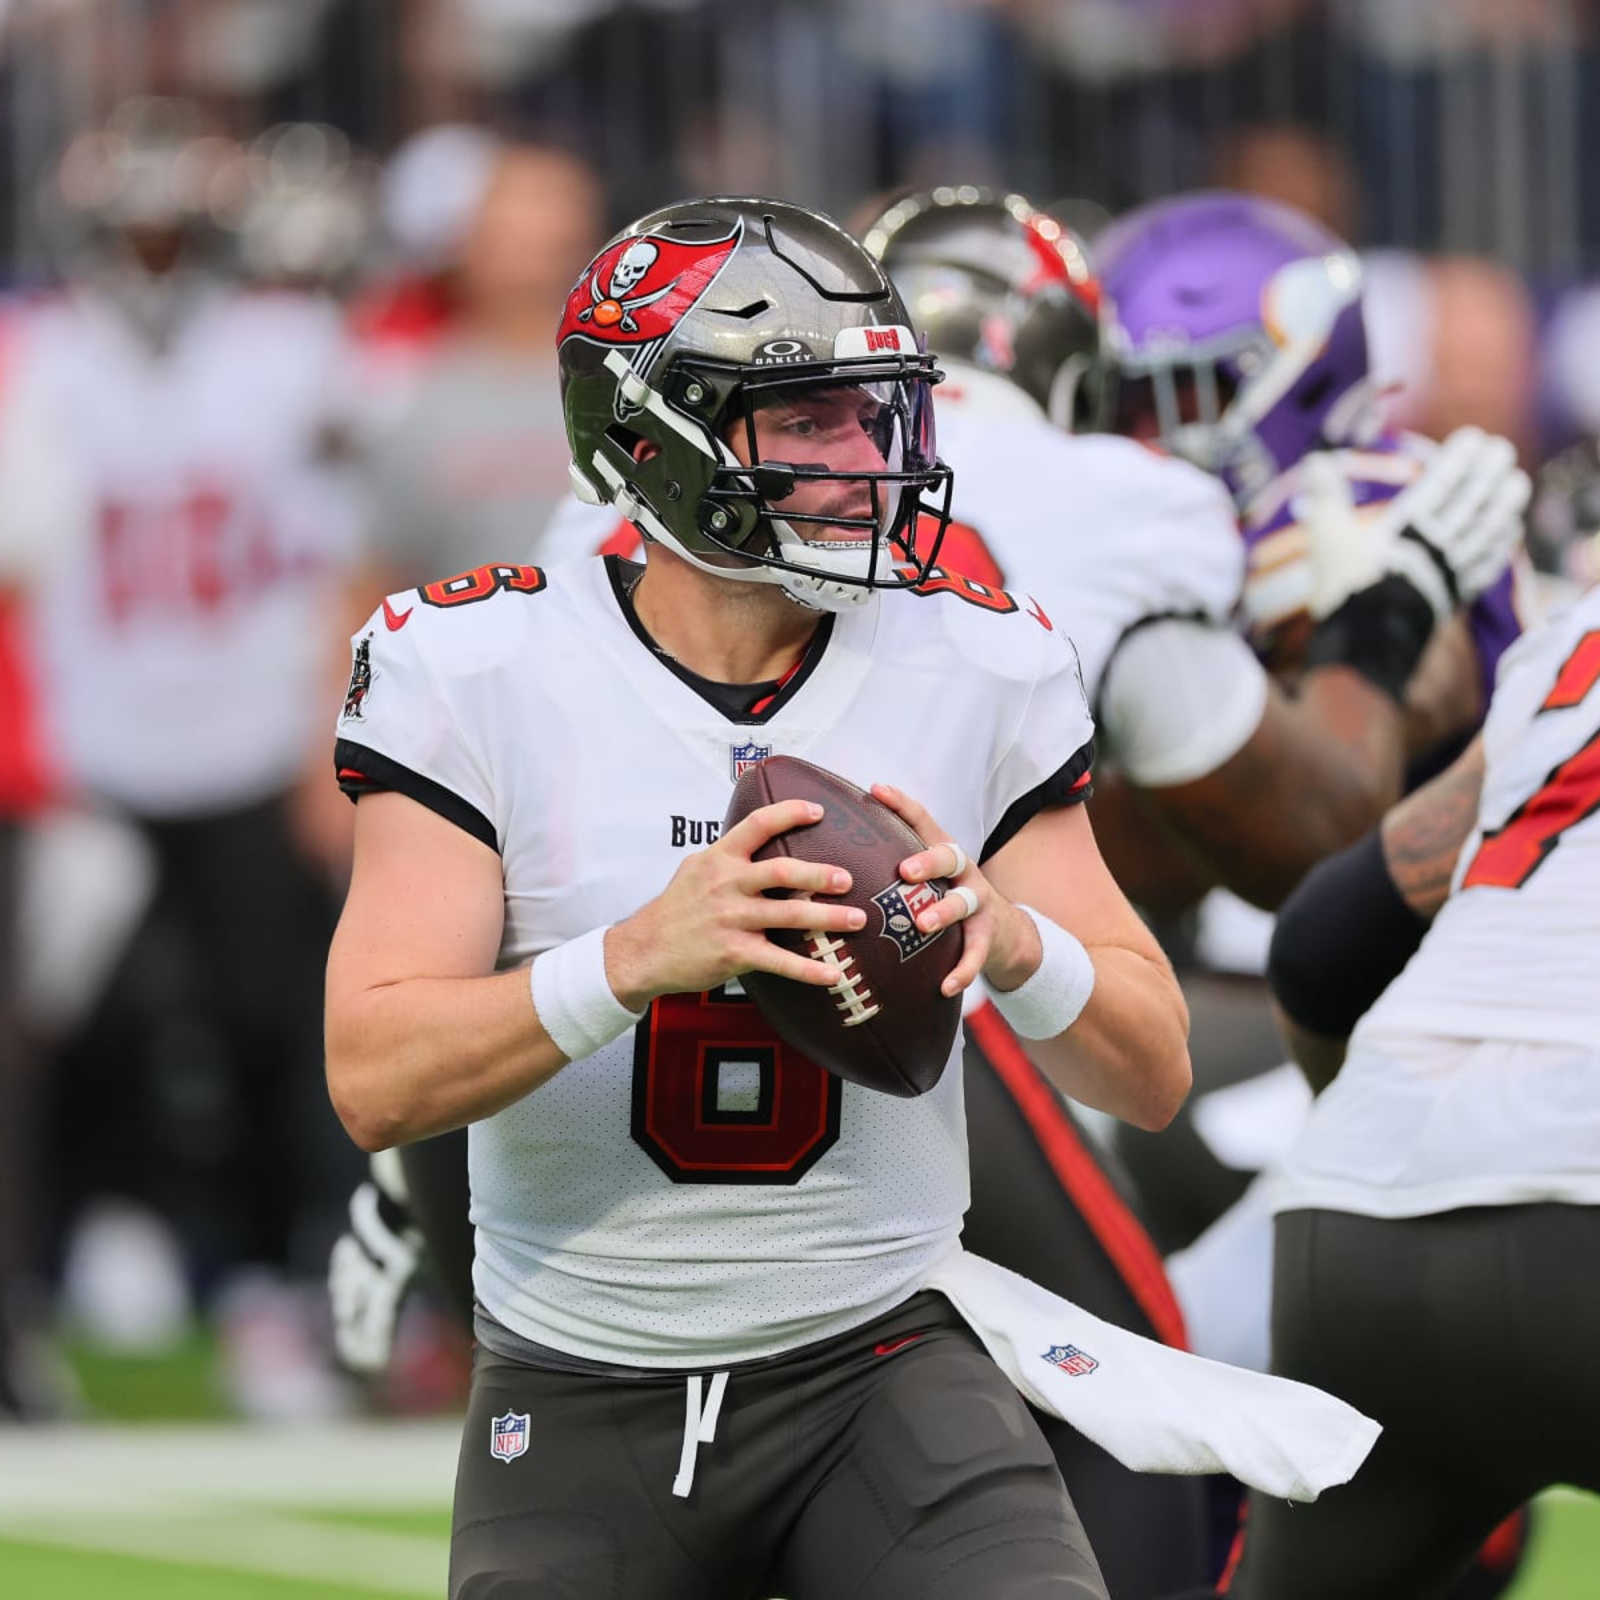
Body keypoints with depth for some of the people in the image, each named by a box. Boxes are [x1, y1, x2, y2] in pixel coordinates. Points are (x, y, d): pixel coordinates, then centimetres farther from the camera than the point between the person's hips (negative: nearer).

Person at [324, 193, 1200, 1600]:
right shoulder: (481, 671, -7)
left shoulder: (977, 674, 0)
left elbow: (1150, 1075, 0)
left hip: (877, 1364, 0)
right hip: (578, 1402, 0)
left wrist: (1009, 938, -23)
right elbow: (377, 1084, -15)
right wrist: (640, 957, -32)